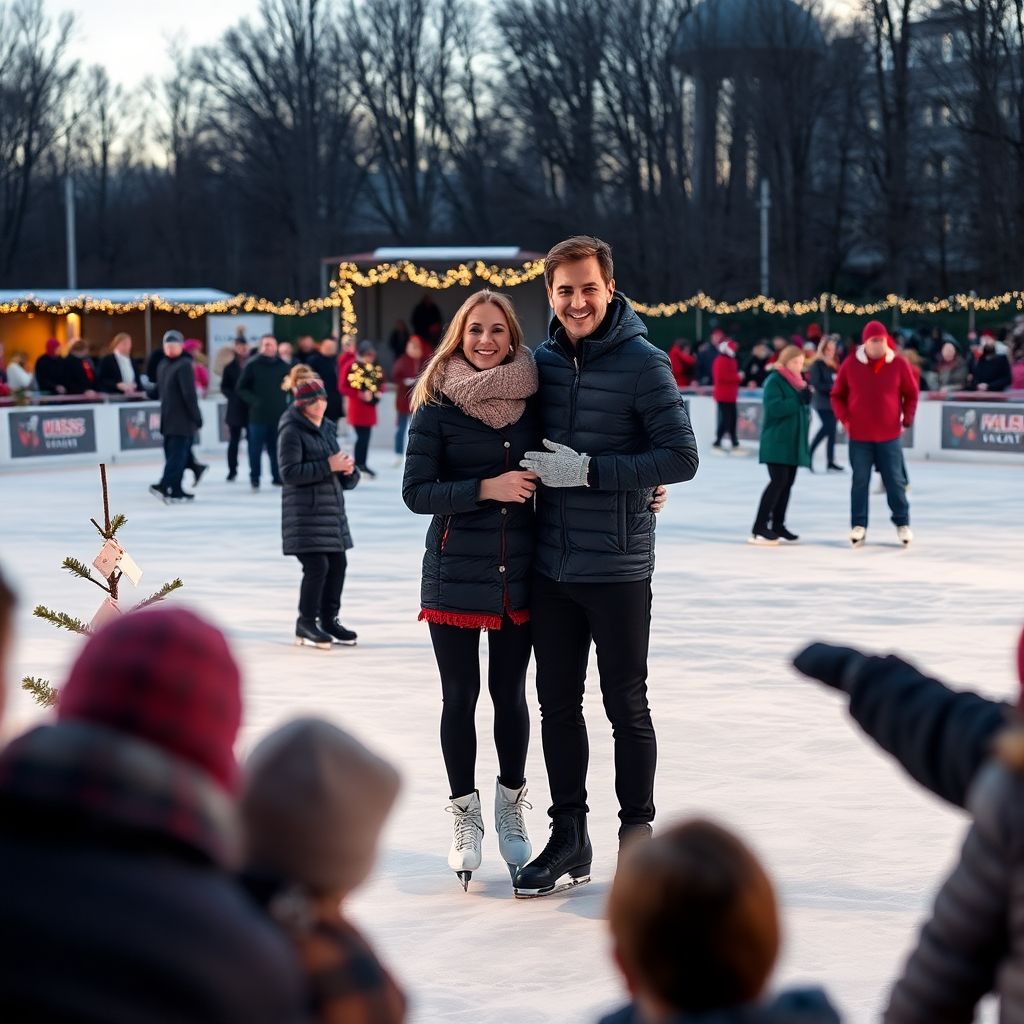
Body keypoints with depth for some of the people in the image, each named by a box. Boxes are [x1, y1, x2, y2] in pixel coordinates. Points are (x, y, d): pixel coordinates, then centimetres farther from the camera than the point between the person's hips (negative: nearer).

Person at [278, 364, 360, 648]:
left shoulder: (327, 428, 15)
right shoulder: (291, 431, -9)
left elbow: (341, 478, 22)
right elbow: (289, 473, -17)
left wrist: (348, 470, -2)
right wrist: (327, 466, -19)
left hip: (332, 507, 8)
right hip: (305, 511, -8)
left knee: (337, 564, 8)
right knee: (317, 566, -11)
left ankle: (329, 620, 22)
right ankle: (306, 623, 4)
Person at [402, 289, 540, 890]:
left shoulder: (533, 398, 2)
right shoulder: (438, 405, -5)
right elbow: (416, 491, -8)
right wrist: (486, 488, -19)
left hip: (519, 572, 2)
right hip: (455, 572, -2)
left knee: (510, 693, 10)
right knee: (461, 696, 6)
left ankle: (512, 805, 27)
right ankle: (466, 816, 20)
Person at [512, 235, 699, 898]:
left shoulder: (643, 363, -10)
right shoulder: (542, 362, 6)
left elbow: (682, 458, -14)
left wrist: (591, 470, -19)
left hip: (618, 569, -5)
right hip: (551, 568, 5)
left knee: (626, 705, 4)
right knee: (558, 705, 11)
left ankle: (638, 834, 18)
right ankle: (569, 838, 21)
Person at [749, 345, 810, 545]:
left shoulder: (796, 381, 16)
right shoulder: (774, 381, -10)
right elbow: (774, 408, -23)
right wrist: (799, 400, -25)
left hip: (793, 442, 9)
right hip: (777, 442, -9)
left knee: (787, 483, 8)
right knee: (778, 481, -14)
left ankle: (778, 525, 15)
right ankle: (759, 528, -13)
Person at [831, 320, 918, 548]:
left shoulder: (899, 364, -4)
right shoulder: (851, 364, -4)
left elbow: (911, 395, 7)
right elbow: (837, 396, 6)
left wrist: (907, 420, -1)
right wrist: (845, 420, -5)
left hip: (889, 436, 0)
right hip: (859, 436, 0)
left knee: (895, 481, 5)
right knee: (860, 481, 4)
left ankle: (902, 524, 17)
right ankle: (858, 526, 11)